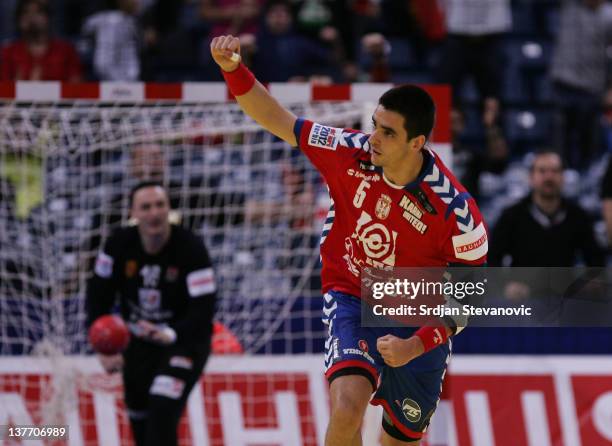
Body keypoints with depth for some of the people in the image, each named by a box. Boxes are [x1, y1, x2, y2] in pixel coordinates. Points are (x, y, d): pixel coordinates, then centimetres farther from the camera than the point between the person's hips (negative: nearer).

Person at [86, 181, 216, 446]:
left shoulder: (190, 248, -24)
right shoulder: (120, 245, -13)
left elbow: (203, 311, -26)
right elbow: (99, 294, -3)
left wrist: (170, 335, -43)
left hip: (184, 340, -5)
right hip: (138, 343, 5)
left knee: (162, 412, -24)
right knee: (140, 421, 16)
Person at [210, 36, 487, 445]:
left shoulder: (453, 208, -24)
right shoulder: (351, 154, -16)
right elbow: (278, 121, -5)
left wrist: (418, 345, -22)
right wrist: (234, 70, -19)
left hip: (417, 322, 0)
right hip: (352, 301, 0)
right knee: (347, 408, -27)